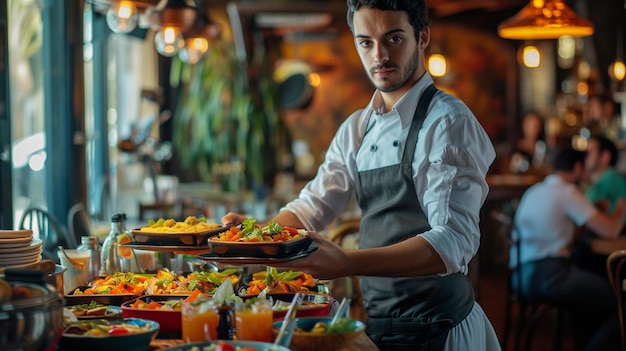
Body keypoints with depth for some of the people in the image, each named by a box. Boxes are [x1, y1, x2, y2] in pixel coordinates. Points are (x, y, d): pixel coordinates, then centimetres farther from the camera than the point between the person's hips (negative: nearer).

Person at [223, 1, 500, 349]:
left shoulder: (448, 122, -16)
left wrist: (347, 263, -40)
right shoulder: (357, 129, 6)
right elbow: (312, 207, 9)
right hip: (376, 321, 6)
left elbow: (455, 240, -27)